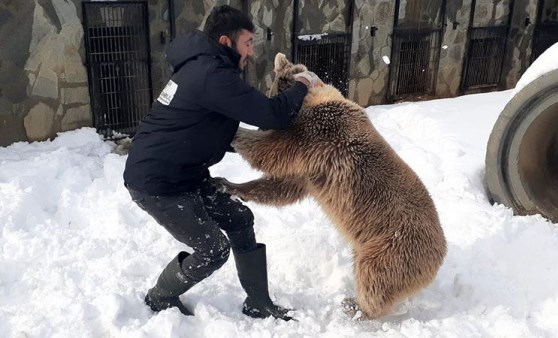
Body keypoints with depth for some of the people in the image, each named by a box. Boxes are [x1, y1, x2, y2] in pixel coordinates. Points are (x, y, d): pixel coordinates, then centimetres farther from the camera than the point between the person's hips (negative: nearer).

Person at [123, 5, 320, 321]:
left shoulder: (202, 67, 10)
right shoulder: (212, 75, -23)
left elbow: (215, 131, 17)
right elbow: (272, 115, -25)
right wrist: (302, 85, -7)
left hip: (180, 174, 10)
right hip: (157, 183, -10)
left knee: (239, 220, 9)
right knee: (213, 249, -2)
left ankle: (258, 304, 20)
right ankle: (160, 298, 25)